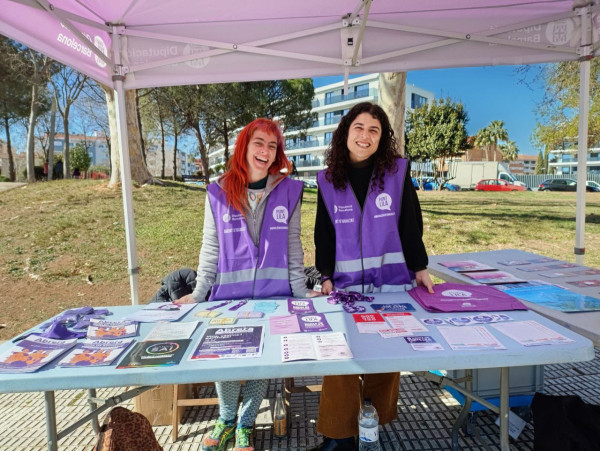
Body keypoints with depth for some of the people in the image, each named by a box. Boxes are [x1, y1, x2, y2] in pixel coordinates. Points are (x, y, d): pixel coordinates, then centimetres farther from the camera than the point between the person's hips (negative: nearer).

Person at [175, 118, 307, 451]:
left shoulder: (289, 191, 2)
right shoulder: (218, 193, 2)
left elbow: (293, 248, 5)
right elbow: (210, 250, 6)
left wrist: (302, 295, 2)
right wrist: (199, 294, 2)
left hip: (275, 295, 0)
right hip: (229, 296, 0)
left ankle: (245, 424, 29)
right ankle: (226, 419, 28)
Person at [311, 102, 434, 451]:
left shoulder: (398, 171, 0)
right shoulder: (329, 179, 4)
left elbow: (411, 225, 4)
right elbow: (324, 234, 6)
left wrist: (420, 268, 5)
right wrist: (326, 276, 0)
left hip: (392, 282, 0)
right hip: (346, 285, 1)